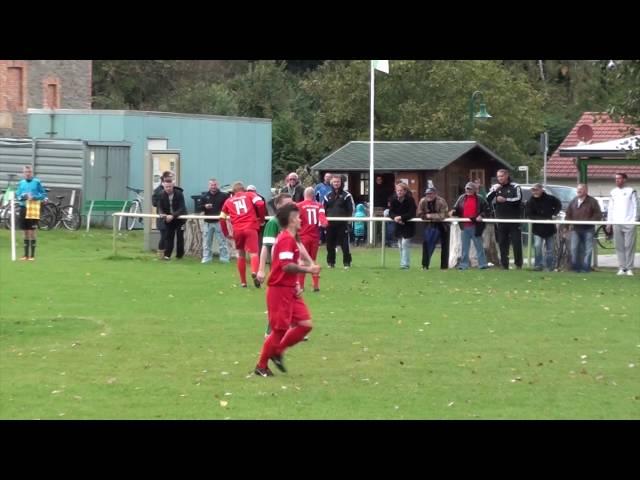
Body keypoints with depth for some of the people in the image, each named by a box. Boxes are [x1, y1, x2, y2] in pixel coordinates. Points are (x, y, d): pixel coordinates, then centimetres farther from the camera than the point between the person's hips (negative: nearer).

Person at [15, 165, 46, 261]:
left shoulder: (37, 182, -2)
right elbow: (17, 196, 12)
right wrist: (22, 197, -9)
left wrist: (34, 197, -16)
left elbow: (44, 194, -1)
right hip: (23, 208, 4)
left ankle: (32, 255, -1)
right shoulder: (21, 183, 9)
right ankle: (26, 254, 16)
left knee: (32, 231, -5)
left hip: (33, 209, -4)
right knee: (25, 232, 9)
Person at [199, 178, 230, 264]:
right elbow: (200, 207, 7)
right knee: (206, 241, 6)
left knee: (222, 241, 1)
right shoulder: (204, 196, 8)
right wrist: (205, 207, -14)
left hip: (219, 221, -3)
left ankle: (224, 258, 5)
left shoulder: (223, 196, -1)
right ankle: (206, 258, 13)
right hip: (208, 222, 3)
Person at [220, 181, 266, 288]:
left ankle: (243, 282, 20)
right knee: (253, 253, -7)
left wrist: (226, 234, 23)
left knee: (241, 254, 18)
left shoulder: (228, 201, 20)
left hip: (237, 230, 2)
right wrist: (261, 219, 7)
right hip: (251, 228, -2)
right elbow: (260, 204, -6)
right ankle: (254, 272, -37)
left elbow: (222, 218, 16)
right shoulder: (250, 195, 13)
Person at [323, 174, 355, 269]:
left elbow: (351, 209, 1)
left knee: (345, 244, -5)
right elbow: (323, 209, 16)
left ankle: (347, 263, 2)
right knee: (330, 244, 7)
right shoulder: (328, 196, 14)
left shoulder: (346, 195, 3)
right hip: (330, 224, 4)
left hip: (342, 224, -4)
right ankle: (330, 262, 17)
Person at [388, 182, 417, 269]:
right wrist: (395, 217, -25)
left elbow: (412, 214, -20)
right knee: (400, 245, 9)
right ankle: (404, 263, 20)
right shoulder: (393, 199, -4)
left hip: (408, 225, -5)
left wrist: (401, 217, -29)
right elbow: (391, 212, -3)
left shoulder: (410, 200, -16)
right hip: (398, 226, 5)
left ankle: (405, 264, -14)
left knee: (405, 243, -14)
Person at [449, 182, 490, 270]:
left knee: (479, 246, 3)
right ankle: (464, 264, 14)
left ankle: (482, 264, 7)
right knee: (465, 247, 9)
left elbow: (486, 210, -1)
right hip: (464, 226, 4)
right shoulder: (462, 198, 8)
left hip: (475, 226, -4)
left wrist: (481, 216, -16)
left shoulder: (480, 199, -3)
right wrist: (453, 212, -8)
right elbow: (457, 209, 13)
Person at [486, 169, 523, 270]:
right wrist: (494, 191, -12)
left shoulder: (515, 187, 1)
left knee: (516, 242, -5)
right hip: (501, 221, 3)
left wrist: (505, 200, -16)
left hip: (514, 220, -3)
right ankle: (504, 264, 8)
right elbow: (487, 200, 2)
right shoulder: (495, 187, 12)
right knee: (502, 243, 4)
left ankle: (518, 264, 1)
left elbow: (518, 199, -12)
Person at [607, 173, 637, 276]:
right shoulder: (613, 192, 16)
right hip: (616, 223, 4)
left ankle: (629, 268, -4)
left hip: (629, 223, -4)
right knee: (619, 247, 2)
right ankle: (622, 268, 6)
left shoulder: (631, 191, 3)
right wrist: (609, 223, 14)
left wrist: (634, 221, -9)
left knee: (629, 246, -6)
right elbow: (610, 208, 19)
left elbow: (635, 207, 1)